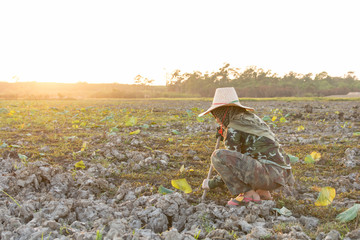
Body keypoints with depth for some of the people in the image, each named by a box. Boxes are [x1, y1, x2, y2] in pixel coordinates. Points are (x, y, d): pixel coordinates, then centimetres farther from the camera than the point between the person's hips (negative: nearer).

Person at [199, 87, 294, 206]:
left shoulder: (233, 129, -8)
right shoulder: (251, 117, 18)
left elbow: (232, 165, -6)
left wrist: (211, 183, 7)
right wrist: (224, 131, 24)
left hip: (269, 174, -10)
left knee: (218, 155, -16)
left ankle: (247, 194, -5)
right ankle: (263, 192, 15)